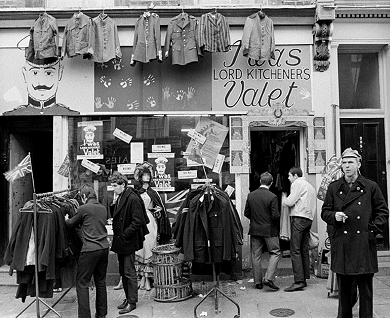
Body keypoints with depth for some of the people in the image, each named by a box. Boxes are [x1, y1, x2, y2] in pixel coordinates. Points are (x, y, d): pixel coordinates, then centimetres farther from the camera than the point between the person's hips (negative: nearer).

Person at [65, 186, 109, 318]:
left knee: (82, 283, 4)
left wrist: (66, 219, 29)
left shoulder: (83, 209, -8)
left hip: (90, 250, -6)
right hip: (104, 248, 7)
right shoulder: (103, 208, 9)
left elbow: (72, 224, 6)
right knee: (100, 281, 16)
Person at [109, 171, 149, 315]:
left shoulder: (133, 198, -17)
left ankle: (132, 302, 11)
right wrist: (113, 203, -2)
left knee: (129, 272, 0)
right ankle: (128, 298, 29)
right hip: (120, 241, 9)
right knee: (123, 272, 16)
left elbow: (137, 222, -19)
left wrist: (124, 234, -16)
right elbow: (114, 216, 14)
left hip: (129, 241, -8)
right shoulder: (118, 197, 8)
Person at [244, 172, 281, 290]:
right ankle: (269, 278, -2)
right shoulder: (272, 197, -14)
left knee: (256, 256, 11)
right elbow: (275, 216, -15)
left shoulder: (251, 195, -1)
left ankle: (258, 282, 16)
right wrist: (278, 219, 7)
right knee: (275, 253, 9)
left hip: (254, 230, 4)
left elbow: (246, 213, 4)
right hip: (269, 230, -4)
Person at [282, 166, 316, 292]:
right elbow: (312, 204, 19)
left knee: (295, 250, -10)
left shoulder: (297, 184, -4)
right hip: (308, 219, 10)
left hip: (299, 218, -9)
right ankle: (304, 279, 16)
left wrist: (284, 200, 9)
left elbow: (290, 202, -11)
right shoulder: (310, 186, 24)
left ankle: (298, 281, -14)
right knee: (304, 250, 12)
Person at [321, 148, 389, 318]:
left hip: (364, 245, -1)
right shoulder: (333, 187, 6)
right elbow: (324, 212, 10)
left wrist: (372, 230, -3)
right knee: (343, 287, 11)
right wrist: (334, 216, -10)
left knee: (365, 287, 6)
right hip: (341, 246, 1)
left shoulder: (371, 187, 3)